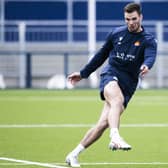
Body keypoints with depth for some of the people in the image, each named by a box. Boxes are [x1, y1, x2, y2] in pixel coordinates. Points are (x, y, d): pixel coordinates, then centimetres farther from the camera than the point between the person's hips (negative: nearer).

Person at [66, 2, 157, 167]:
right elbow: (102, 55, 23)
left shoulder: (148, 40, 1)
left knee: (104, 123, -7)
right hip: (111, 74, 0)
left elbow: (150, 57, -21)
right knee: (117, 99, -36)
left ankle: (73, 155, 7)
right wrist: (83, 73, 27)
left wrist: (146, 66, -45)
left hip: (128, 84, 0)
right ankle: (115, 137, -58)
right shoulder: (116, 33, 9)